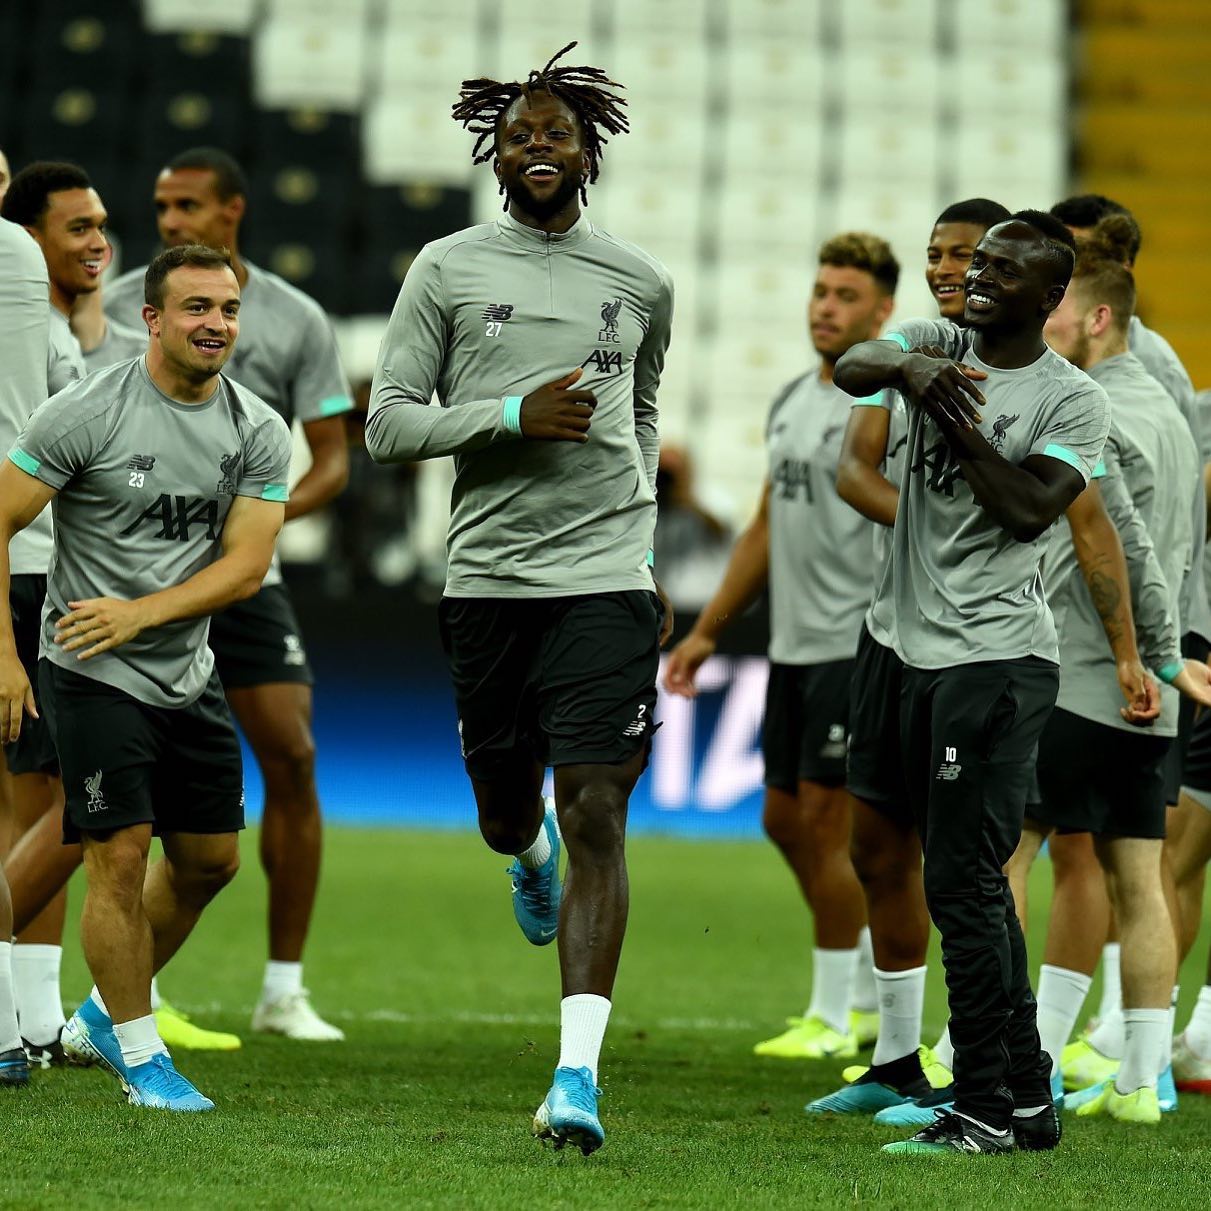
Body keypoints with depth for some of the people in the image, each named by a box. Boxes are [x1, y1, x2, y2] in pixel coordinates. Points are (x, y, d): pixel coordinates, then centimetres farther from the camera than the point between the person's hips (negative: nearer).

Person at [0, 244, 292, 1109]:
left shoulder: (260, 432, 0)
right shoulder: (85, 413, -14)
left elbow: (246, 565, -6)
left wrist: (139, 612, -19)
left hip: (189, 675, 6)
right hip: (94, 678, -6)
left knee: (210, 860, 12)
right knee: (121, 858, -10)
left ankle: (101, 1018, 31)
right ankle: (140, 1055, 4)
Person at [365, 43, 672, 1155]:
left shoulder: (641, 284, 10)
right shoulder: (448, 270, 4)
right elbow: (387, 425, 0)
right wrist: (513, 415, -13)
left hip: (607, 582, -1)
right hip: (487, 578, 1)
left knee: (595, 816, -12)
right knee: (506, 811, 12)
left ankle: (577, 1076, -17)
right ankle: (532, 853, 53)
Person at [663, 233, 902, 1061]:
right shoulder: (794, 401, 15)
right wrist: (708, 632, 24)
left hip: (857, 648, -9)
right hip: (793, 647, 9)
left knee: (826, 821, -6)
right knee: (786, 820, 12)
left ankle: (834, 1017, 4)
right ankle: (872, 998, 23)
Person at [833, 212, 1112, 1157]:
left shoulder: (1073, 399, -4)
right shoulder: (938, 345, 10)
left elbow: (1031, 508, -17)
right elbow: (851, 369, -9)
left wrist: (957, 417, -17)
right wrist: (909, 368, -30)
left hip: (998, 657, -7)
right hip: (924, 649, 7)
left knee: (964, 882, -11)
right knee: (971, 883, 12)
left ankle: (988, 1108, -7)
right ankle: (1028, 1097, 20)